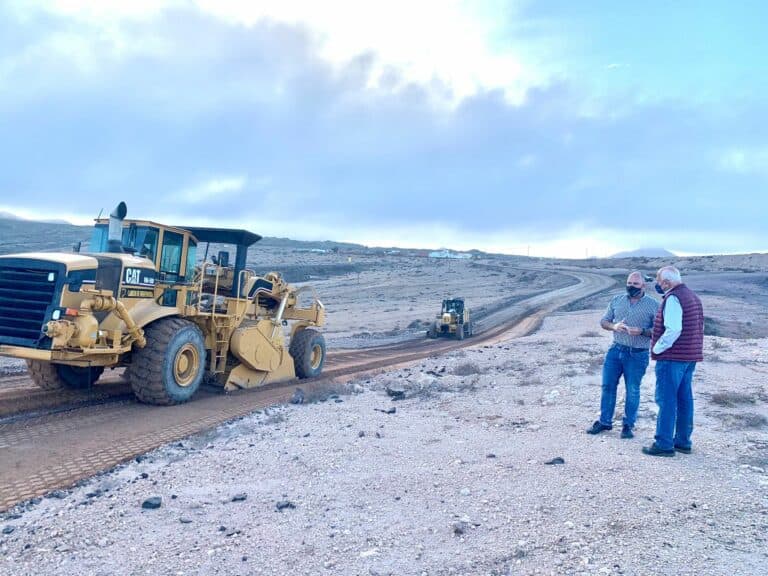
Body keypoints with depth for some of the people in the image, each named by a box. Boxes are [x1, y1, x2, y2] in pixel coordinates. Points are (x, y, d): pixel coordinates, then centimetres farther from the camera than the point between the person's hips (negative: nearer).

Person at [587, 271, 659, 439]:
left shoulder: (653, 305, -4)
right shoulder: (617, 300, 7)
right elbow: (604, 321, 11)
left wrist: (642, 331, -22)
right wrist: (614, 326, -11)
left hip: (637, 355, -3)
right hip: (615, 350, 4)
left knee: (632, 391, 4)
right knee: (608, 386, 7)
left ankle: (628, 425, 19)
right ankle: (604, 421, 19)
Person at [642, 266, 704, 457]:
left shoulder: (673, 298, -16)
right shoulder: (693, 296, 15)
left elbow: (673, 330, -25)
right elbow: (699, 328, 20)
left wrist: (657, 348, -14)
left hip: (672, 357, -9)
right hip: (690, 357, 9)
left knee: (666, 400, -4)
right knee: (684, 399, 14)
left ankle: (664, 444, 0)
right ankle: (683, 441, 21)